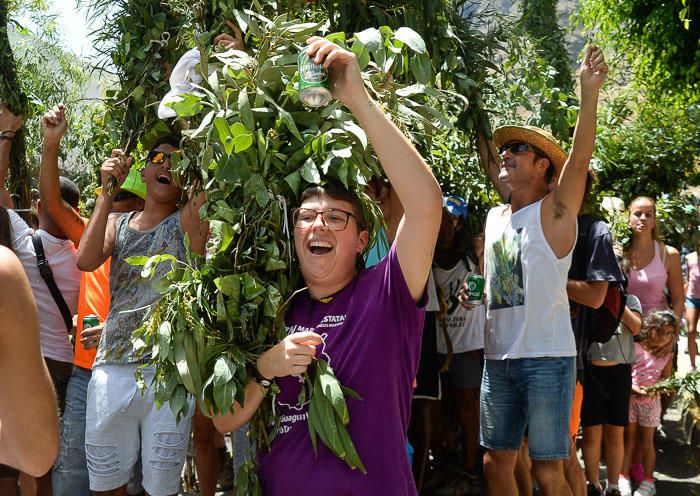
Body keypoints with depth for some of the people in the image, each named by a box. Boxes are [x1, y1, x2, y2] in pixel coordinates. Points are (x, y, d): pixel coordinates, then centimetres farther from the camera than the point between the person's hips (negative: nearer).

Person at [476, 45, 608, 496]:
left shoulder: (554, 211, -2)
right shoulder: (494, 218, 16)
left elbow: (580, 157, -17)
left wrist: (590, 93, -27)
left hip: (546, 357, -6)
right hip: (497, 358, 6)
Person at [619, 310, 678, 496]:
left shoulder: (667, 355, -1)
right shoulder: (635, 347, -9)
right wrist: (633, 388, -21)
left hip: (651, 401, 1)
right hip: (630, 397, -1)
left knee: (647, 441, 9)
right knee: (629, 439, 7)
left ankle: (648, 481, 17)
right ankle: (623, 478, 14)